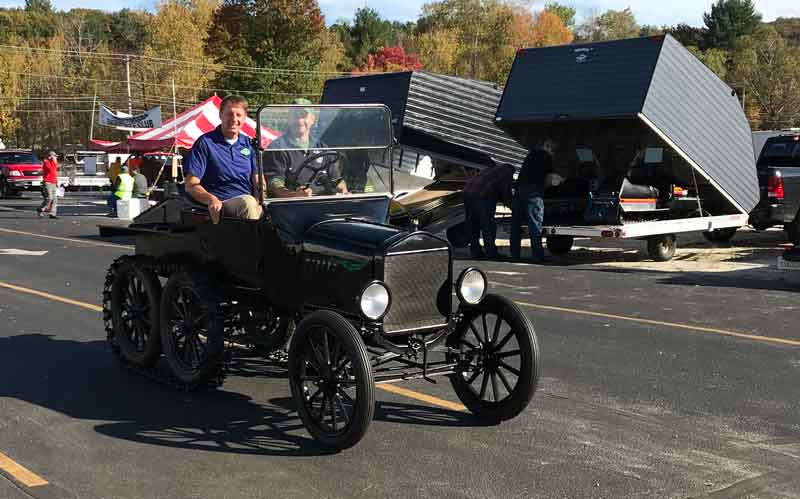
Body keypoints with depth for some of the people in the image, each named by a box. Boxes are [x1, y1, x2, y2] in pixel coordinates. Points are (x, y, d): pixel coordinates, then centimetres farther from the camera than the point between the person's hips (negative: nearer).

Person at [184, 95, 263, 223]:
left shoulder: (248, 144, 20)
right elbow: (191, 185, 0)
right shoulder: (205, 143, 6)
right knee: (247, 202, -37)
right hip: (221, 203, -3)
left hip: (250, 200, 4)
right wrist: (211, 199, -21)